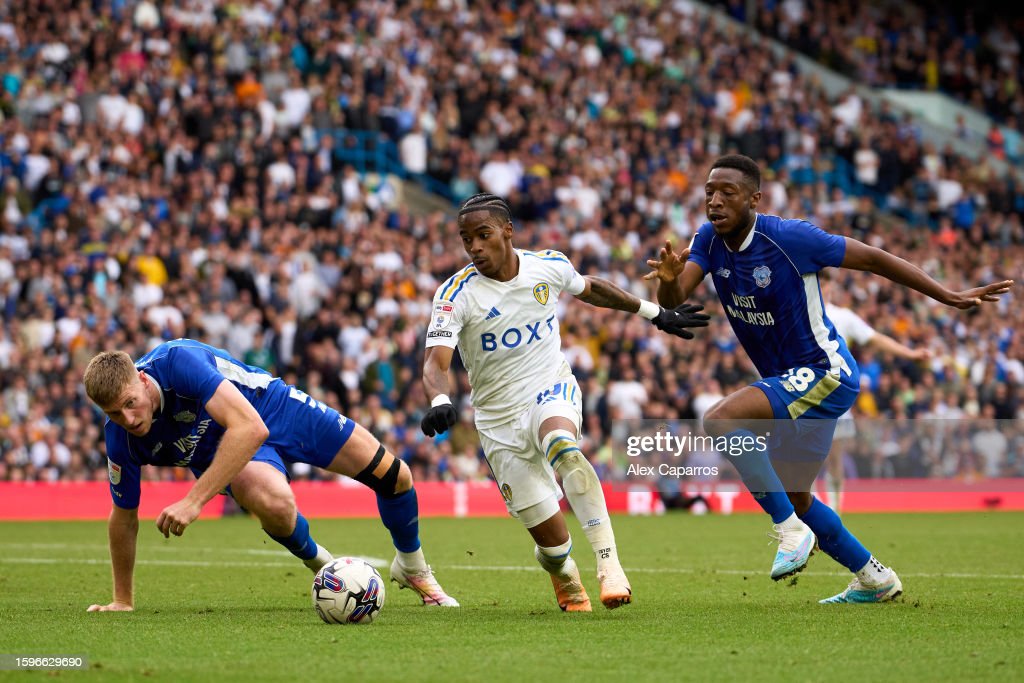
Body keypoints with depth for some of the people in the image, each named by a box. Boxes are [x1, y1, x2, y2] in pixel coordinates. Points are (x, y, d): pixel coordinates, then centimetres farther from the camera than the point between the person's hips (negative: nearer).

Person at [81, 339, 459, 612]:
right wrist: (122, 601, -3)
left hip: (271, 405, -1)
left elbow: (250, 428, -45)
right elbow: (124, 517, -9)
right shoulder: (120, 439, -25)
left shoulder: (177, 360, -39)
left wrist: (194, 500, -50)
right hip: (220, 449, 1)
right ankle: (319, 563, 0)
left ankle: (413, 568, 32)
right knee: (274, 504, -35)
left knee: (392, 477, 0)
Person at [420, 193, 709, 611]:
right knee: (552, 541, -3)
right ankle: (567, 584, 34)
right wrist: (440, 402, -46)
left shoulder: (549, 266, -3)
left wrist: (655, 313, 29)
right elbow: (436, 361, -24)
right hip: (500, 419, 0)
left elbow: (590, 289, 19)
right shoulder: (456, 294, -12)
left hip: (552, 391, 0)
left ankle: (609, 562, -39)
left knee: (562, 445, -39)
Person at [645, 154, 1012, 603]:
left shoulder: (789, 237, -20)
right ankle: (874, 579, 35)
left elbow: (872, 259, -12)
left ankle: (791, 529, -17)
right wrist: (670, 278, -39)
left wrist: (951, 298, -9)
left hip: (824, 373, -9)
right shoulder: (709, 241, -2)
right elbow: (673, 300, -14)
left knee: (720, 419, -27)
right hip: (792, 382, 9)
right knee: (793, 497, 19)